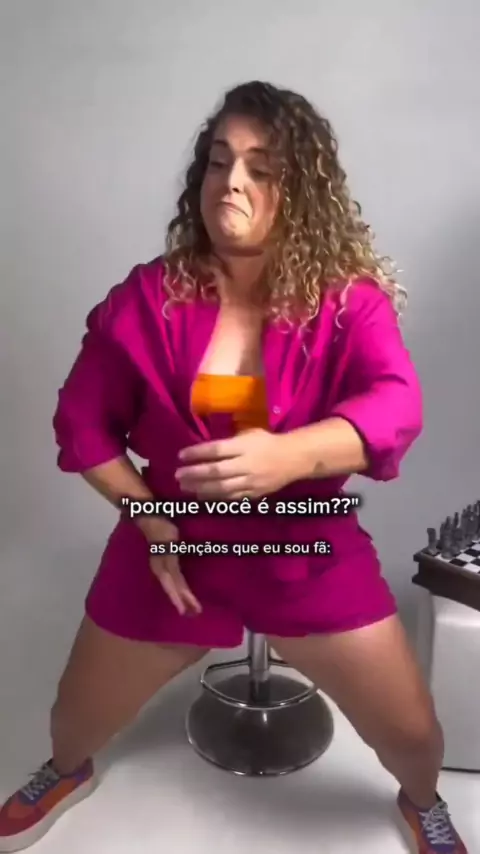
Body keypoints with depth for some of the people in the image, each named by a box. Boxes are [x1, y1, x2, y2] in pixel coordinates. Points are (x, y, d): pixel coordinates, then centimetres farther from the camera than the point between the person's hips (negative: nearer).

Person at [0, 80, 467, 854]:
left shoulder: (349, 300, -13)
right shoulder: (147, 297, -10)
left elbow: (397, 406, -28)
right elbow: (83, 422, -3)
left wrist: (287, 456, -46)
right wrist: (150, 519, -11)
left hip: (309, 556, 0)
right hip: (171, 550, 2)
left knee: (412, 732, 11)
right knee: (79, 715, 20)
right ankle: (67, 775, 62)